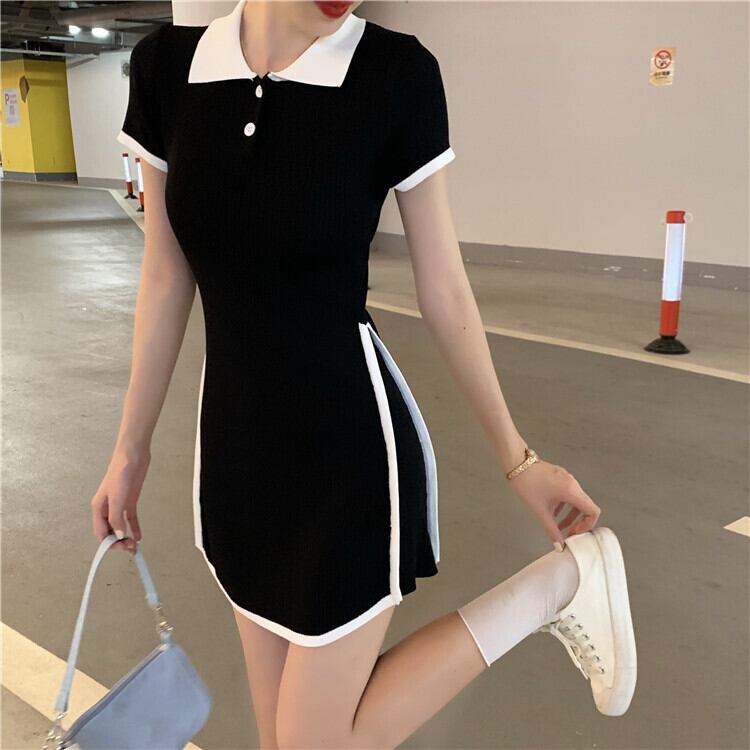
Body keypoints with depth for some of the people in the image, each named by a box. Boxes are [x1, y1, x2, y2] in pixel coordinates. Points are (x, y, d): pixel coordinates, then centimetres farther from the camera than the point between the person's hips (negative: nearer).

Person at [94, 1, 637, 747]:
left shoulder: (394, 75, -14)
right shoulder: (167, 66, -2)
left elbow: (443, 289, -6)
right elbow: (165, 280, 5)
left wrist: (516, 457, 2)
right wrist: (132, 444, 12)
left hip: (350, 442, -5)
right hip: (234, 442, 5)